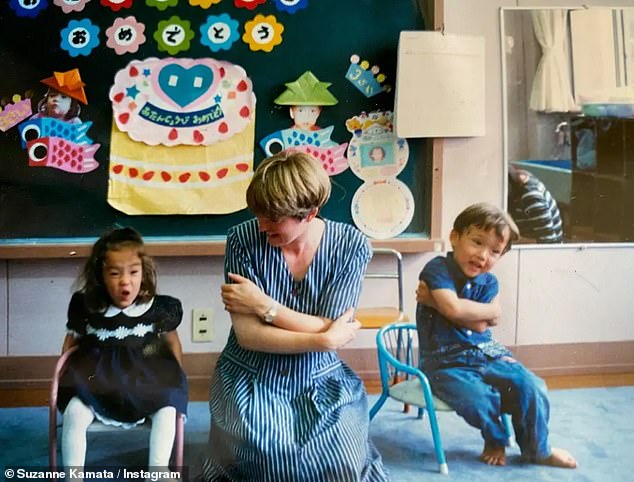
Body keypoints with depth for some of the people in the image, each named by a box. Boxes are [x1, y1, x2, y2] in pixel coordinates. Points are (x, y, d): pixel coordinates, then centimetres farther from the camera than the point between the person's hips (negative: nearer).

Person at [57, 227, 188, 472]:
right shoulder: (85, 307, -2)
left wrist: (176, 377, 8)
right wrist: (66, 375, 6)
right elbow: (72, 341, 14)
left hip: (144, 380, 0)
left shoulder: (158, 308, -4)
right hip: (96, 379, 0)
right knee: (74, 413, -26)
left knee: (167, 410, -25)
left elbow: (171, 342, 13)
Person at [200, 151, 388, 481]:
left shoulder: (350, 246, -9)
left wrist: (262, 304, -18)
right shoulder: (243, 239, -11)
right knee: (264, 455, -28)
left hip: (322, 384, 1)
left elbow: (332, 330, -15)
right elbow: (247, 335, -15)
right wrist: (324, 340, -19)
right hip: (250, 382, 0)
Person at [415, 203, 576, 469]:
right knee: (478, 398, -29)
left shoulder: (488, 282, 4)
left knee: (530, 387, -11)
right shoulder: (437, 269, -12)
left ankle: (538, 450, 15)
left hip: (486, 354, 5)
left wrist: (434, 300, -16)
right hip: (445, 361, -5)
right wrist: (490, 310, -14)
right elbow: (454, 309, -29)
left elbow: (480, 325, -10)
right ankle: (495, 441, 7)